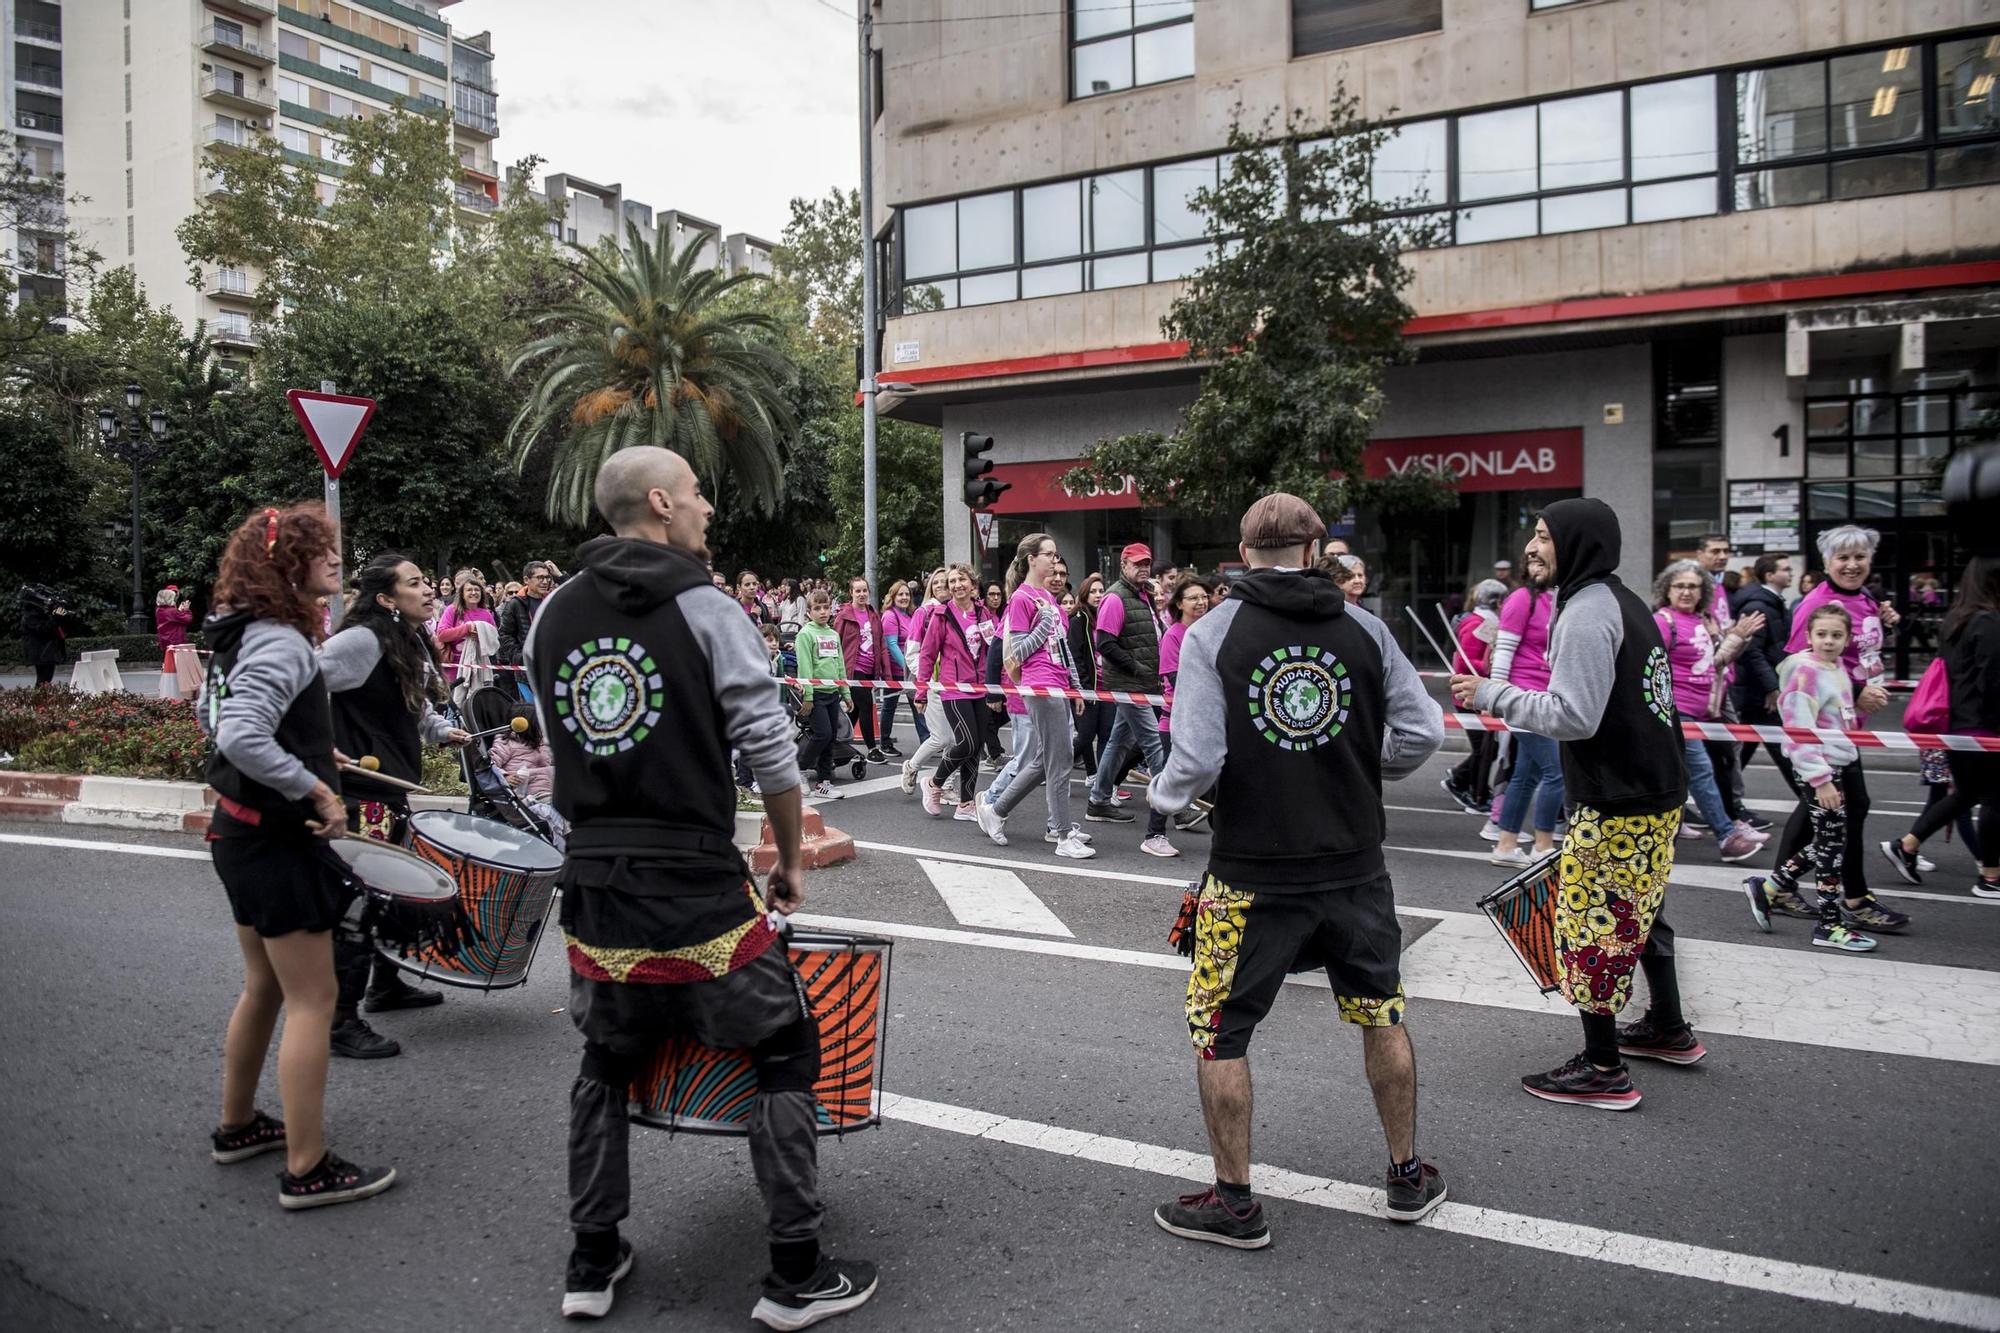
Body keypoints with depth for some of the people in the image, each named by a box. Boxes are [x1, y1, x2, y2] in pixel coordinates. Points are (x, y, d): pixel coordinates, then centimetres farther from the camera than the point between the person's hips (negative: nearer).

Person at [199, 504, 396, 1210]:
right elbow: (241, 737, -34)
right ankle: (307, 1170, 5)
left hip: (241, 831, 10)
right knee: (313, 1000, -2)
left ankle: (238, 1126, 37)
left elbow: (212, 714, 23)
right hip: (279, 842, -10)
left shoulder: (241, 635, 9)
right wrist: (317, 789, -26)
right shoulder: (281, 642, -22)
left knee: (265, 986, 22)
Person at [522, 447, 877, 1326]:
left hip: (593, 887, 6)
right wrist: (791, 859, 4)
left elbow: (559, 751, 11)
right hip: (699, 890, -5)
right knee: (784, 1056, 9)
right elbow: (768, 749, -10)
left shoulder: (550, 617, 6)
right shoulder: (704, 609, -9)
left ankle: (592, 1262, 32)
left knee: (606, 1064, 24)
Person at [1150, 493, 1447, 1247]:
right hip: (1354, 867, 4)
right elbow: (1422, 733, -3)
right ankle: (1408, 1178, 36)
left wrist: (1162, 795, 5)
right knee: (1381, 1015, 21)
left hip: (1254, 874, -3)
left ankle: (1233, 1202, 21)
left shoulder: (1212, 632, -10)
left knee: (1217, 1030, 12)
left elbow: (1197, 760, -16)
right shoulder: (1364, 628, -2)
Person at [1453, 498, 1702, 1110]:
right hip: (1659, 790, 10)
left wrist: (1490, 694, -16)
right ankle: (1668, 1030, 39)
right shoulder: (1625, 601, 11)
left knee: (1587, 927, -1)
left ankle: (1603, 1070, 8)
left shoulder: (1586, 613, -19)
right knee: (1639, 915, 24)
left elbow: (1572, 716, -24)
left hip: (1618, 805, -10)